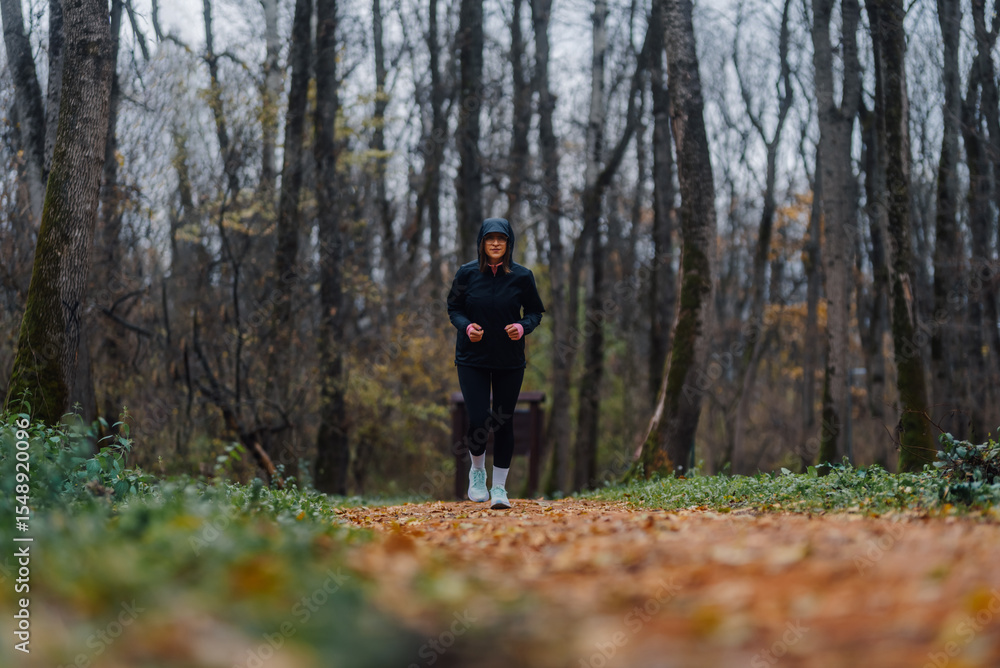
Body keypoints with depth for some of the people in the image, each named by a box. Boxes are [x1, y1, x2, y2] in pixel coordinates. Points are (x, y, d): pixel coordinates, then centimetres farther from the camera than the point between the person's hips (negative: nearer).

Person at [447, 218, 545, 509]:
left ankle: (499, 486, 15)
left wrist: (523, 327, -16)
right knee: (478, 420, -10)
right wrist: (467, 327, -15)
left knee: (504, 422, 3)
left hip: (510, 362, 1)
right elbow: (454, 308, 5)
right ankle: (477, 470, 20)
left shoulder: (522, 276, -2)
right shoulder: (467, 273, -3)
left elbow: (535, 312, 5)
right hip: (472, 359, -1)